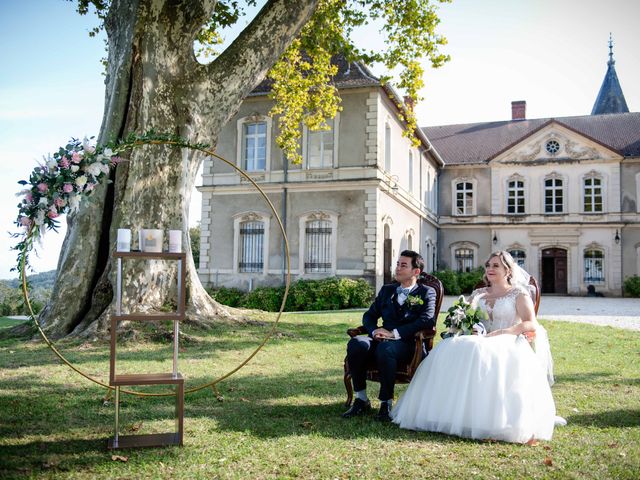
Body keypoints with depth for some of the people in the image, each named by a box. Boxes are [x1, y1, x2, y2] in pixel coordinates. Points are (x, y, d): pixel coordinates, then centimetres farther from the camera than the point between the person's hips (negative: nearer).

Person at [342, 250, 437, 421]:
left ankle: (386, 403, -24)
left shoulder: (426, 293, 8)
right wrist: (374, 331, -5)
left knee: (385, 348, -39)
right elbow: (369, 315, 20)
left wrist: (394, 333, -17)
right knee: (356, 343, -28)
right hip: (382, 340, 5)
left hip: (408, 344, -4)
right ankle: (361, 400, -17)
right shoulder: (387, 290, 23)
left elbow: (427, 320, -9)